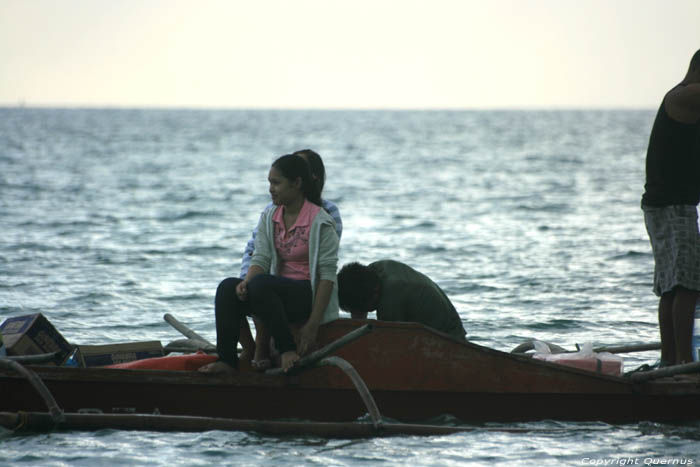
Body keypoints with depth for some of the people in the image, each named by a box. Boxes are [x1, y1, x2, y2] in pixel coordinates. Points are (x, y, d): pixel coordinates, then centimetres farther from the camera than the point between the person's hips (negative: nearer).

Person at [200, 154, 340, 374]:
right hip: (280, 293, 6)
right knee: (227, 287, -19)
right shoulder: (269, 218, 11)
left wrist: (313, 324, -19)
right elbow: (260, 259, 4)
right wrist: (246, 282, -22)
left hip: (309, 294, -6)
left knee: (260, 283, -34)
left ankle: (288, 349, -24)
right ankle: (227, 359, -21)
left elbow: (328, 275, -12)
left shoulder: (320, 222, -9)